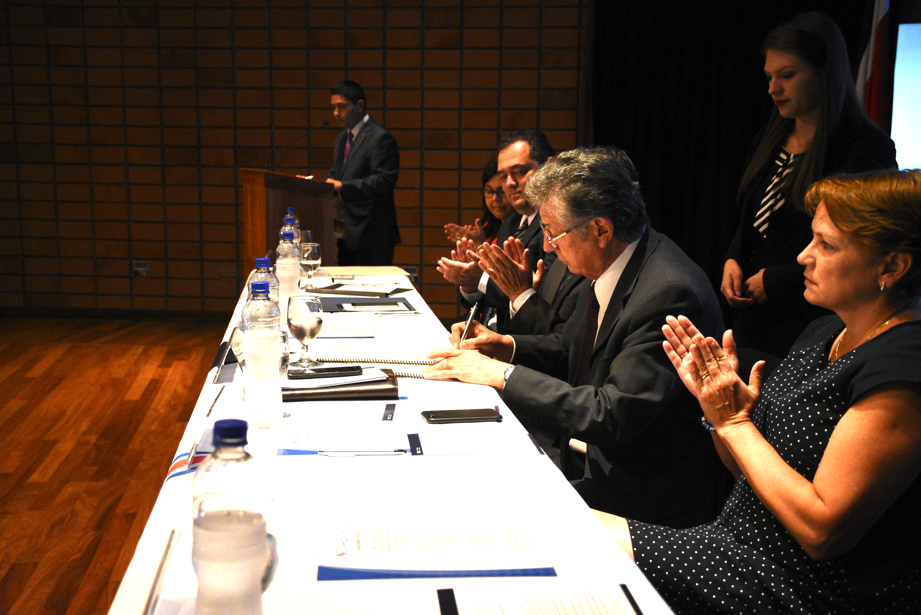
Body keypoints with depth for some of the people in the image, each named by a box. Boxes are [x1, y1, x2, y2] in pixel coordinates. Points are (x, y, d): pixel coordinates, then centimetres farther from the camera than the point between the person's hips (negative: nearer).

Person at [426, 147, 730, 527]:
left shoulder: (668, 294, -27)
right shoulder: (612, 268, 2)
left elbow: (614, 414, -29)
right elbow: (569, 348, 18)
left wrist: (501, 374, -24)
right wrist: (507, 346, -1)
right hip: (599, 453, 8)